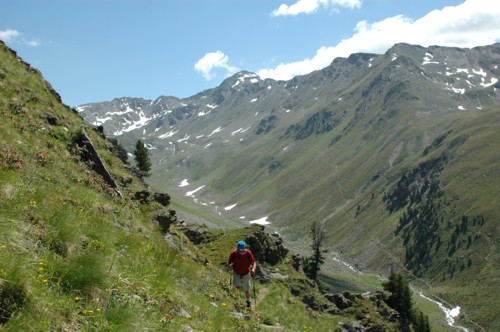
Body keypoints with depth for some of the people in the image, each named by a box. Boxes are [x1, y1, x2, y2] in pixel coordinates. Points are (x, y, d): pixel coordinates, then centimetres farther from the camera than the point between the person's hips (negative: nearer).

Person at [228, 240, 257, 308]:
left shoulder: (248, 253, -19)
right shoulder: (234, 253, -18)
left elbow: (254, 262, -16)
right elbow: (229, 262, -5)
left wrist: (253, 269, -35)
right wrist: (231, 265, -27)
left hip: (246, 274, 0)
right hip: (236, 273, 0)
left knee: (246, 290, 8)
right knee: (238, 286, -24)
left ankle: (248, 301, 36)